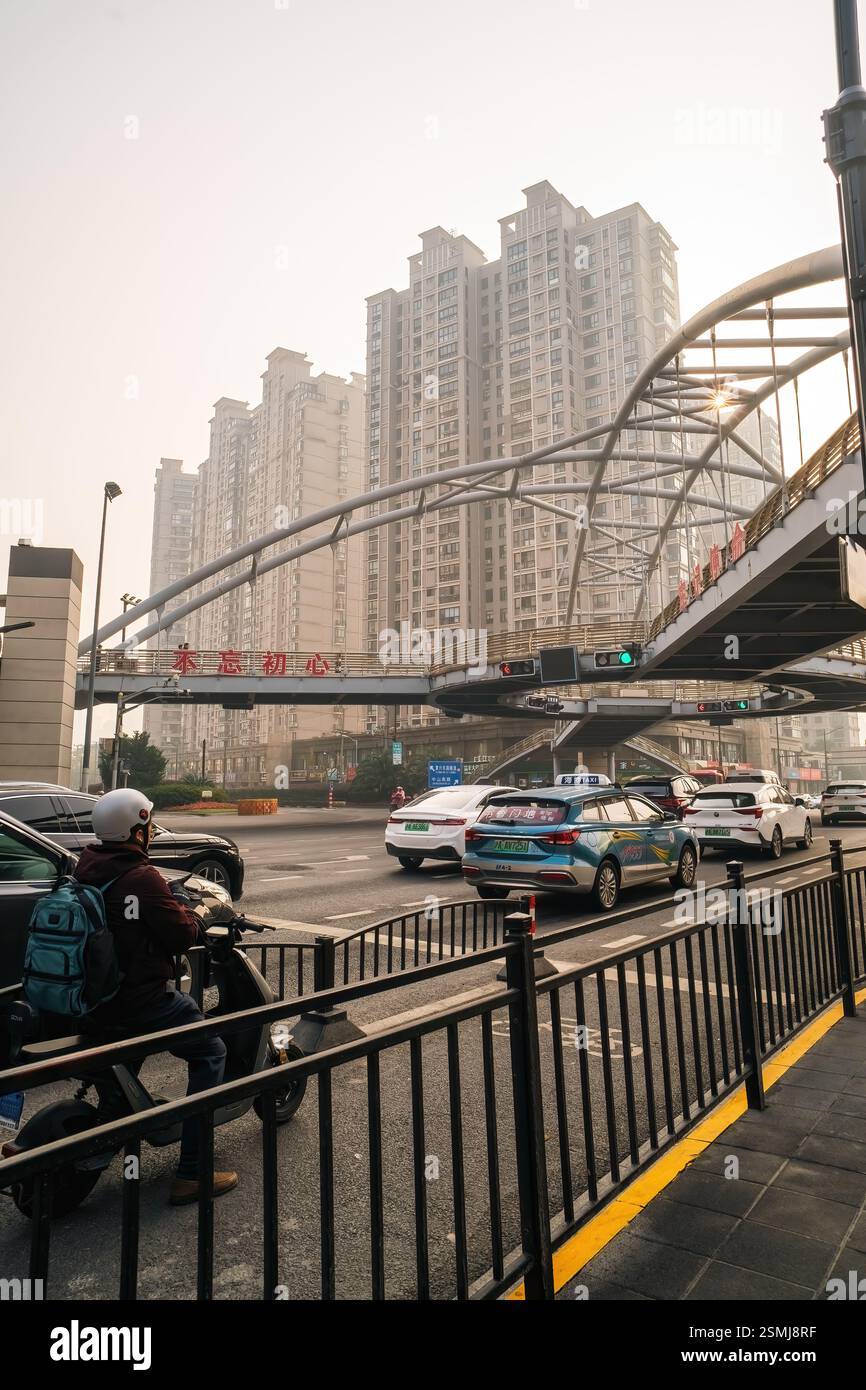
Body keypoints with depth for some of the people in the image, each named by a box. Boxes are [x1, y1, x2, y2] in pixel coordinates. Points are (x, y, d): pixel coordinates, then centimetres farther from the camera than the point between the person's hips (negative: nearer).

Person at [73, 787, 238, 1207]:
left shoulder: (84, 869, 4)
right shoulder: (142, 877, -21)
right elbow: (181, 935, -17)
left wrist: (175, 908, 20)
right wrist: (195, 914, 4)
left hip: (90, 998, 9)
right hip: (140, 997, -9)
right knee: (210, 1053, 4)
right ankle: (191, 1174, 3)